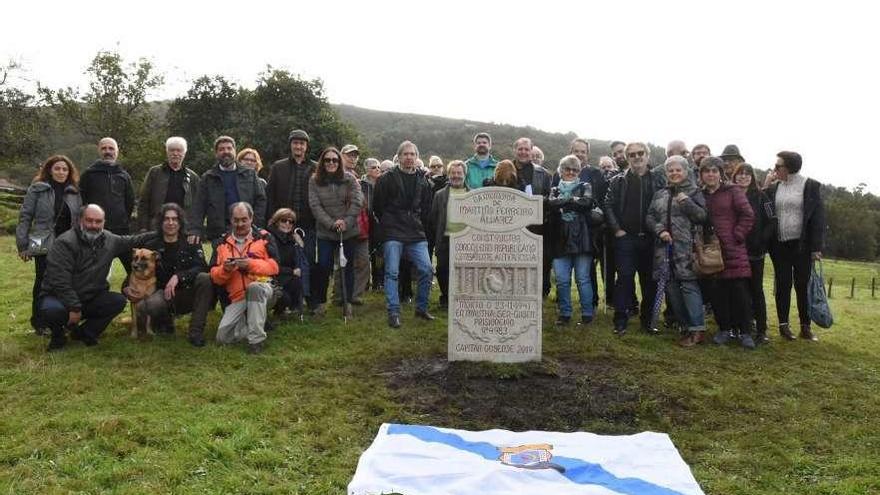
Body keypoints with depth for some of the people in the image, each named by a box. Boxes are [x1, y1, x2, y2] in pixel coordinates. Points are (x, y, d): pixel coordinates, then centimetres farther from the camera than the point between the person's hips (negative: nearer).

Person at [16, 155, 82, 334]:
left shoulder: (74, 193, 10)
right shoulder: (37, 190, 1)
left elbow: (79, 220, 14)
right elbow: (25, 217, 0)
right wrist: (22, 245, -5)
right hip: (44, 245, -3)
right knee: (43, 282, 2)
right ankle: (38, 322, 14)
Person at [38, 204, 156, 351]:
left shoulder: (109, 240, 0)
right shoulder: (64, 243, -19)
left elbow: (132, 241, 20)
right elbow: (59, 281, -25)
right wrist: (74, 308, -28)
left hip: (90, 299, 6)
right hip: (58, 296, -5)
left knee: (119, 301, -15)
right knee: (52, 310, -37)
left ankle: (85, 332, 5)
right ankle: (58, 334, 1)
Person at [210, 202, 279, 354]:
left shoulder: (264, 237, 1)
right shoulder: (223, 243, 9)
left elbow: (274, 267, -9)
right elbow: (215, 276, 4)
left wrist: (251, 264, -22)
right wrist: (225, 269, -18)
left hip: (263, 289, -3)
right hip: (237, 298, 3)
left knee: (254, 287, -40)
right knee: (223, 337, -12)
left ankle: (257, 339, -28)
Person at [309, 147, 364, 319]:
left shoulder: (349, 179, 0)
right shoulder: (314, 181, 0)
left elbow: (357, 201, -7)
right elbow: (315, 206, -7)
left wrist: (346, 222, -18)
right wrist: (331, 223, -18)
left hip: (349, 231, 1)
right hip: (325, 232, 0)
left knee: (348, 266, 6)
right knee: (323, 267, -3)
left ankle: (347, 303, 17)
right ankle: (320, 302, 13)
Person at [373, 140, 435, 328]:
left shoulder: (423, 181, 11)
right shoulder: (387, 178, -1)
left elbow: (427, 207, 20)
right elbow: (378, 206, 3)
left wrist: (419, 225, 13)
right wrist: (388, 223, 7)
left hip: (416, 234, 4)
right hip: (393, 234, -3)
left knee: (426, 270, -2)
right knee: (392, 272, -5)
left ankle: (421, 308, 14)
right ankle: (394, 313, 1)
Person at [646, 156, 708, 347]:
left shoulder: (694, 192, 5)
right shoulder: (660, 195, 17)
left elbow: (703, 216, -5)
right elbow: (650, 217, 12)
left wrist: (687, 202, -15)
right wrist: (659, 230, -5)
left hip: (686, 247, -5)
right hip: (665, 247, 5)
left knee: (689, 285, -11)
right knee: (671, 287, 5)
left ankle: (697, 329, -6)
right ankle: (686, 325, 16)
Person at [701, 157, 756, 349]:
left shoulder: (733, 192, 2)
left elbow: (748, 215, -4)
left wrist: (737, 235, -9)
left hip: (733, 250, -3)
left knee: (740, 291, -4)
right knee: (717, 293, 3)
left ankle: (745, 332, 4)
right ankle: (724, 329, 16)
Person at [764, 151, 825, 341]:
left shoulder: (811, 186, -4)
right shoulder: (774, 187, 6)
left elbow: (818, 217, -6)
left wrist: (816, 247, -11)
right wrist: (766, 187, -4)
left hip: (802, 245, -3)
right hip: (779, 245, 3)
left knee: (802, 285, 4)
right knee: (783, 285, 8)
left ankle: (805, 327, 13)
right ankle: (783, 325, 16)